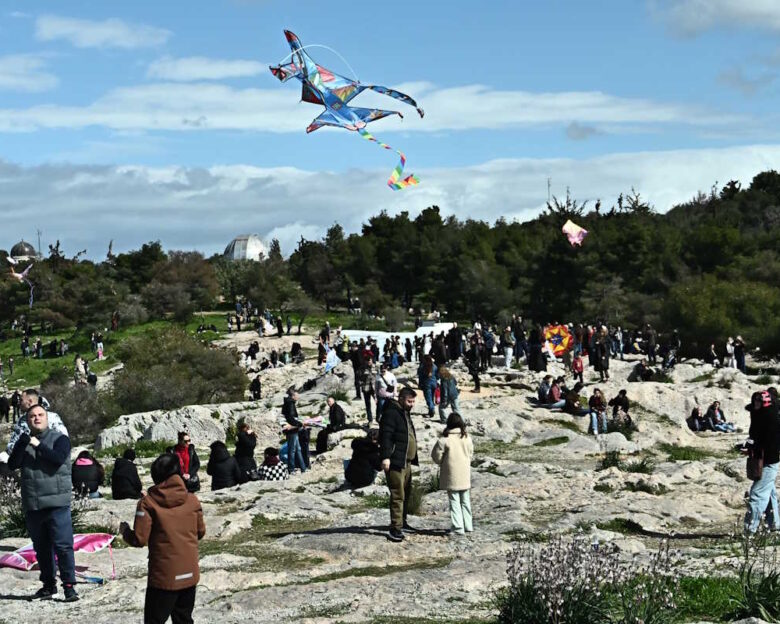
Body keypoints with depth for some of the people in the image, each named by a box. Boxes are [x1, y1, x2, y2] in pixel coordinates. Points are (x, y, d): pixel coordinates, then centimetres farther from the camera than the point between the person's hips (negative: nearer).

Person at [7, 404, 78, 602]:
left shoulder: (60, 439, 1)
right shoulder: (23, 442, 11)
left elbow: (59, 458, -17)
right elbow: (12, 464, -3)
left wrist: (38, 446, -17)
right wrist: (21, 444, -17)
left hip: (57, 504, -4)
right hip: (32, 506, 4)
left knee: (63, 546, -8)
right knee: (41, 548, 12)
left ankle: (69, 586, -4)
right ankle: (48, 585, 22)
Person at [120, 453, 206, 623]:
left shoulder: (148, 502, -12)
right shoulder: (192, 499, -1)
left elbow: (139, 540, -13)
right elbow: (200, 532, 10)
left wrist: (125, 531, 7)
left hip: (164, 577, -4)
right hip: (190, 574, 4)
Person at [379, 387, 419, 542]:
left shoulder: (405, 413, 18)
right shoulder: (391, 413, -14)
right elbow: (385, 436, -22)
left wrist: (413, 458, 29)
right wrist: (385, 457, -30)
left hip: (406, 462, 10)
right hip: (395, 462, -10)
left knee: (406, 493, 17)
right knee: (398, 495, -10)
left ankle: (402, 522, 30)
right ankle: (395, 528, -9)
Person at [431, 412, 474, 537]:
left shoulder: (444, 439, -15)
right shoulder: (467, 438, -1)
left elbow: (436, 456, -8)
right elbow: (471, 454, 10)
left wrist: (442, 464, 11)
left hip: (451, 476, -4)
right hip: (465, 476, 4)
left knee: (454, 502, 1)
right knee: (465, 502, 16)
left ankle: (458, 527, -3)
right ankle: (468, 526, 20)